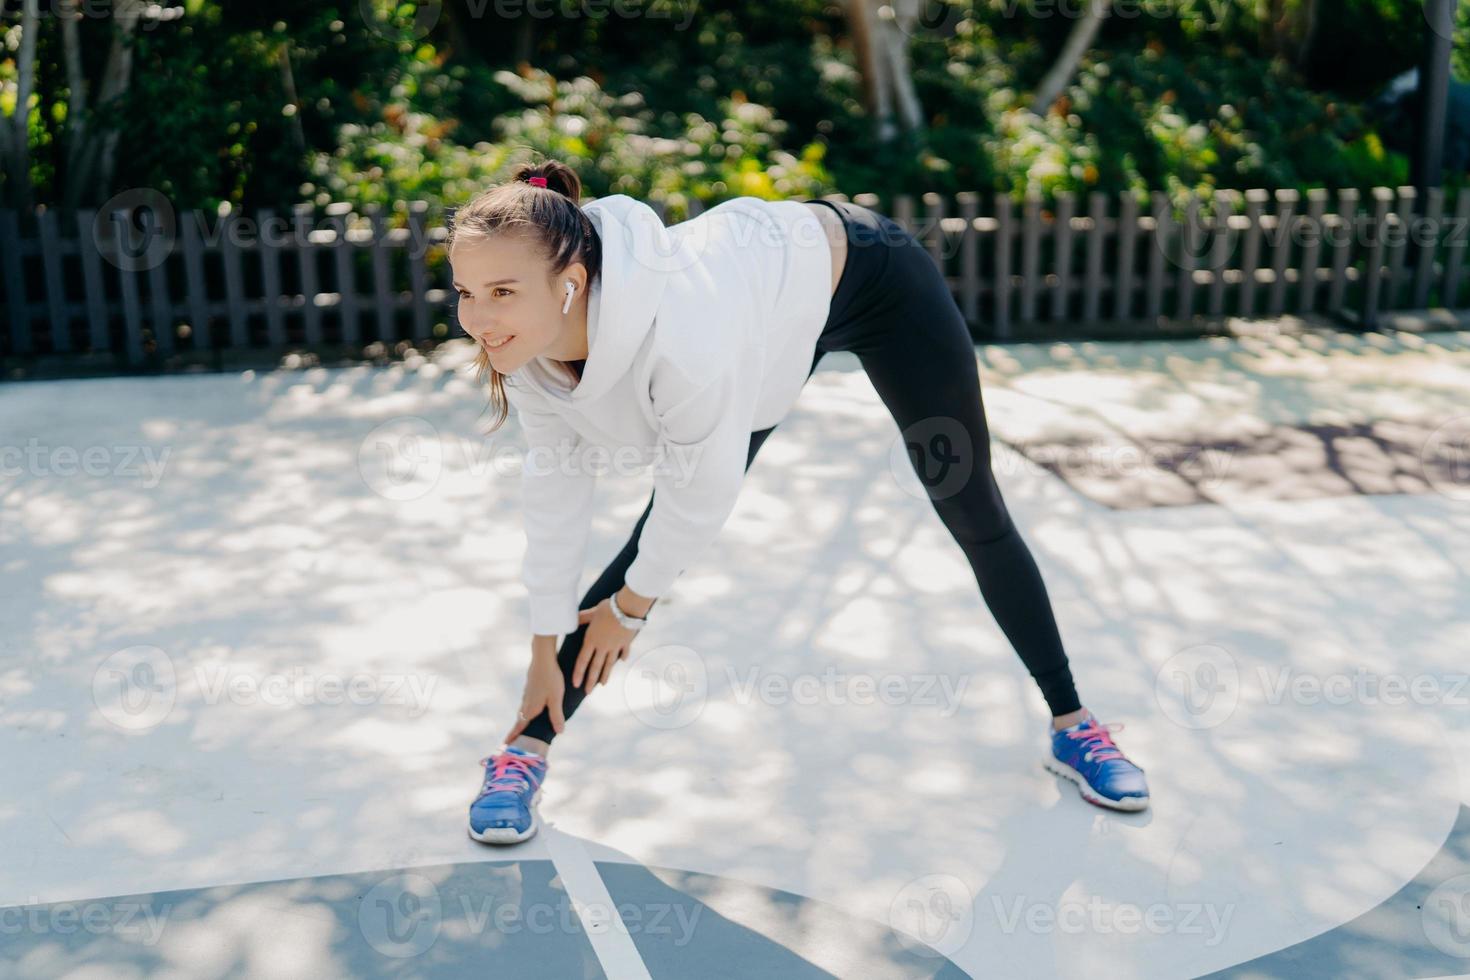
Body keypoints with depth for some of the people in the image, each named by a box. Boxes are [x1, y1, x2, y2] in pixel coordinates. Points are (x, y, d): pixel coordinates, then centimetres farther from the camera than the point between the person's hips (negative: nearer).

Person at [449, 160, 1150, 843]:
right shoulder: (519, 336, -25)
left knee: (975, 516, 7)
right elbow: (556, 481, -11)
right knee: (662, 531, -4)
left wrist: (630, 604, -12)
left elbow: (703, 489, -30)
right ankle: (526, 750, 5)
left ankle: (1072, 726, 26)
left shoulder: (679, 334, -46)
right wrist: (545, 646, -5)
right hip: (771, 312, 5)